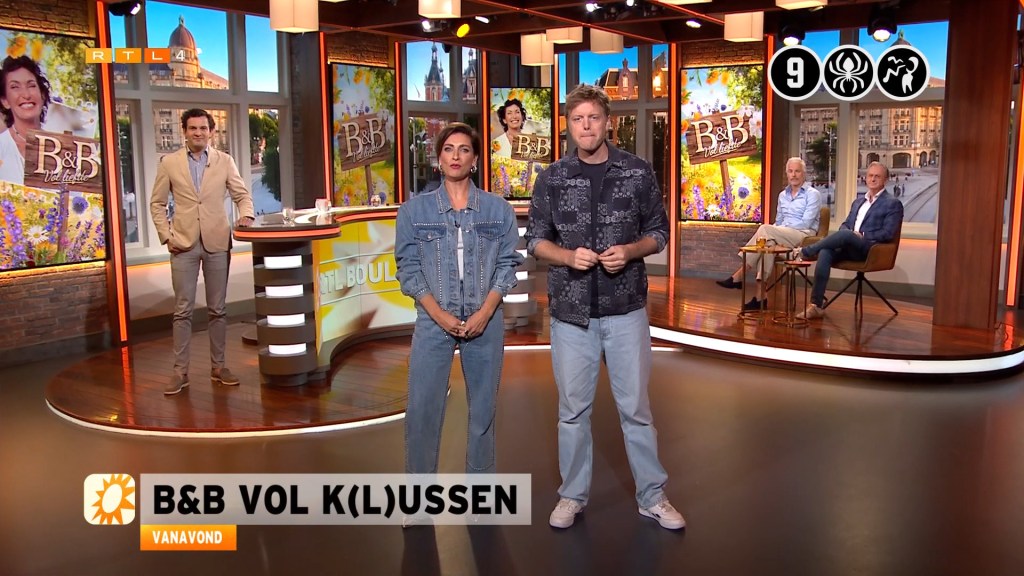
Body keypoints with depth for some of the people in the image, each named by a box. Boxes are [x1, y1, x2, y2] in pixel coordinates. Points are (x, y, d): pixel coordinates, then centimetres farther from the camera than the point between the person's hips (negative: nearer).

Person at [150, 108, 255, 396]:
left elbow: (242, 194, 5)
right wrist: (166, 236, -3)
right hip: (184, 244, -1)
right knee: (183, 310, 1)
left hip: (217, 242, 1)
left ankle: (218, 366, 16)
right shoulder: (169, 162, 4)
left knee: (218, 309, 6)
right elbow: (157, 203, 7)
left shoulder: (224, 161, 6)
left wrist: (246, 214, -16)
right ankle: (180, 371, 7)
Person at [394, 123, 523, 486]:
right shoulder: (414, 210, 2)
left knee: (483, 408, 9)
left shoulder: (499, 210, 5)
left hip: (485, 321, 1)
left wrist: (485, 312, -11)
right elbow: (408, 269, -1)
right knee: (421, 410, -2)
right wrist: (440, 315, -12)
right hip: (433, 322, -1)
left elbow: (507, 264, 2)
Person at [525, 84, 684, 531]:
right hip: (570, 310, 1)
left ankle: (652, 496, 22)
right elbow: (535, 239, 5)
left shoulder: (638, 172, 0)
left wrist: (628, 251, -14)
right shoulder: (552, 178, 2)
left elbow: (659, 232, 6)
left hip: (625, 309, -1)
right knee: (573, 408, 11)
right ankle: (572, 495, 26)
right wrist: (569, 256, -15)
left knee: (636, 406, 8)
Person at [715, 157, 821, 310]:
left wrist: (782, 228, -13)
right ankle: (760, 297, -38)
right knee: (768, 244, -32)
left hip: (803, 236, -5)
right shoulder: (783, 195, 20)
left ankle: (738, 276, -29)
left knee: (765, 229, -29)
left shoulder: (813, 194, 0)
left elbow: (805, 223, -10)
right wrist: (774, 233, -1)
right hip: (782, 237, 5)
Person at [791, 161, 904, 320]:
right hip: (848, 247, 5)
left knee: (846, 234, -37)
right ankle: (816, 305, -34)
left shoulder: (893, 204, 7)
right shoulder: (858, 201, 28)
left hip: (869, 250, -5)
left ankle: (805, 252, -23)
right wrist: (846, 231, 0)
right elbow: (845, 224, 24)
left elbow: (888, 233, -4)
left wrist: (862, 235, -13)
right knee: (825, 253, -29)